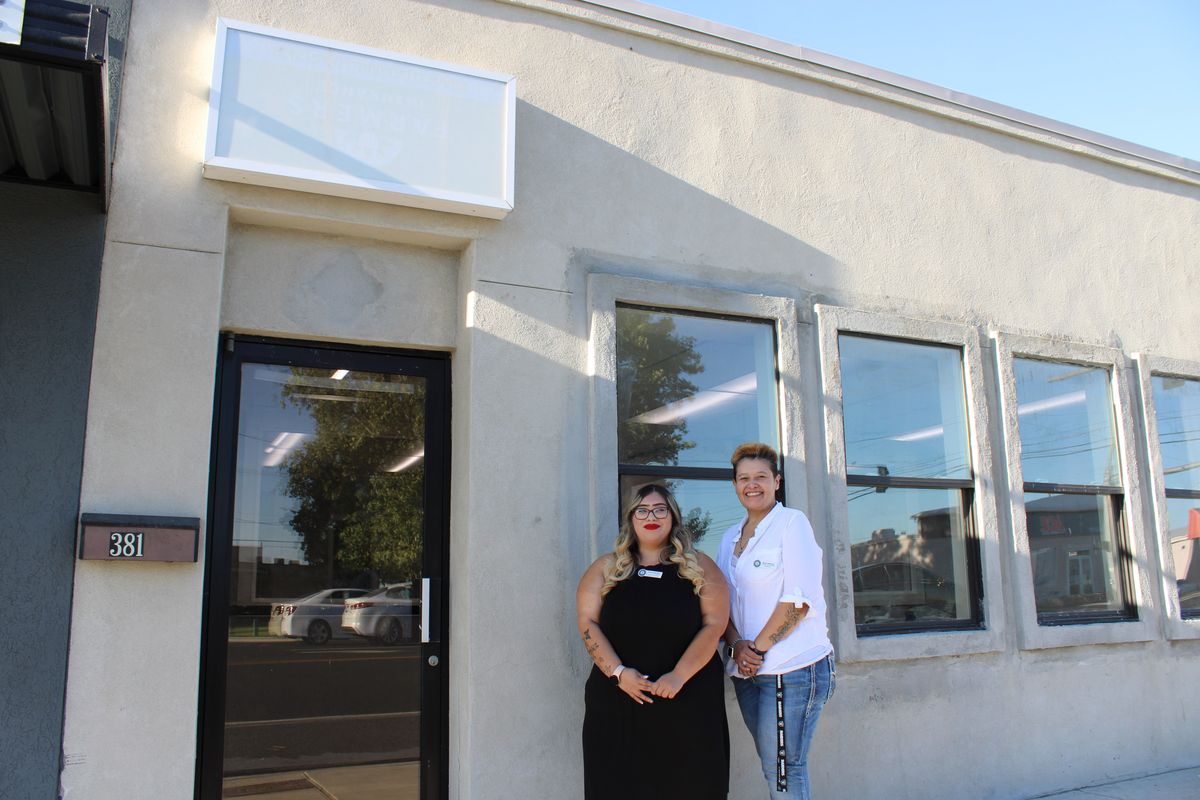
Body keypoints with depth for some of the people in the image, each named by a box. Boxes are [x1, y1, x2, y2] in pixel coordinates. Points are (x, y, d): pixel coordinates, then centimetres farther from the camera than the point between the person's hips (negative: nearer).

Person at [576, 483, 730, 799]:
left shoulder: (699, 567, 5)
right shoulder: (606, 568, 9)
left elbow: (714, 624, -3)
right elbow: (588, 624, 2)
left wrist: (679, 675, -14)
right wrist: (618, 672, -11)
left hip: (688, 702, -1)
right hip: (618, 700, 1)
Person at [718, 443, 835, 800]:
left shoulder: (792, 522, -5)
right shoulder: (730, 537, 15)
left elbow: (800, 599, -13)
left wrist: (758, 647, -13)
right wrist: (737, 646, -5)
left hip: (792, 665, -6)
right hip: (747, 670, 6)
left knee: (783, 771, -5)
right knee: (772, 767, 10)